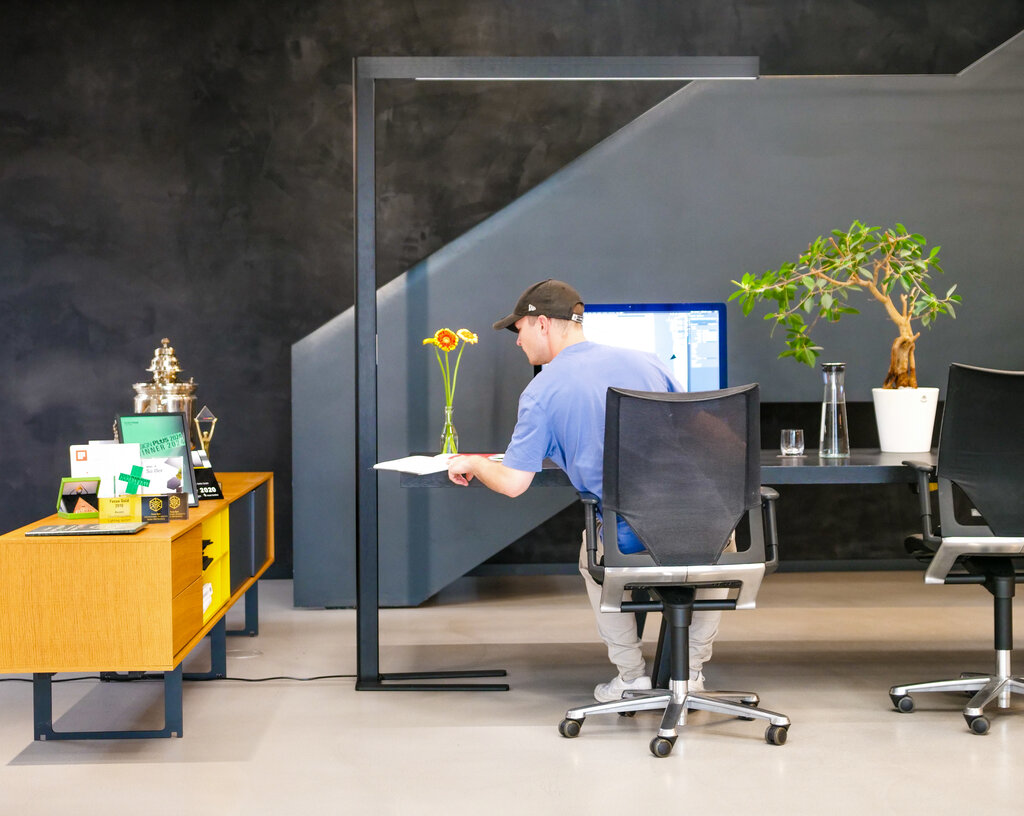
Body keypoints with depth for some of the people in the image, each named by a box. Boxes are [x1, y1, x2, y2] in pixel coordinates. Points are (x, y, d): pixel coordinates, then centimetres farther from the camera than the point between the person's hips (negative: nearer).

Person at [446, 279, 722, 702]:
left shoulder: (542, 391, -5)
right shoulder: (645, 361, 7)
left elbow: (512, 482, -7)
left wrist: (470, 463, 15)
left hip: (629, 539, -2)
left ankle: (632, 675, 32)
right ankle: (692, 671, 36)